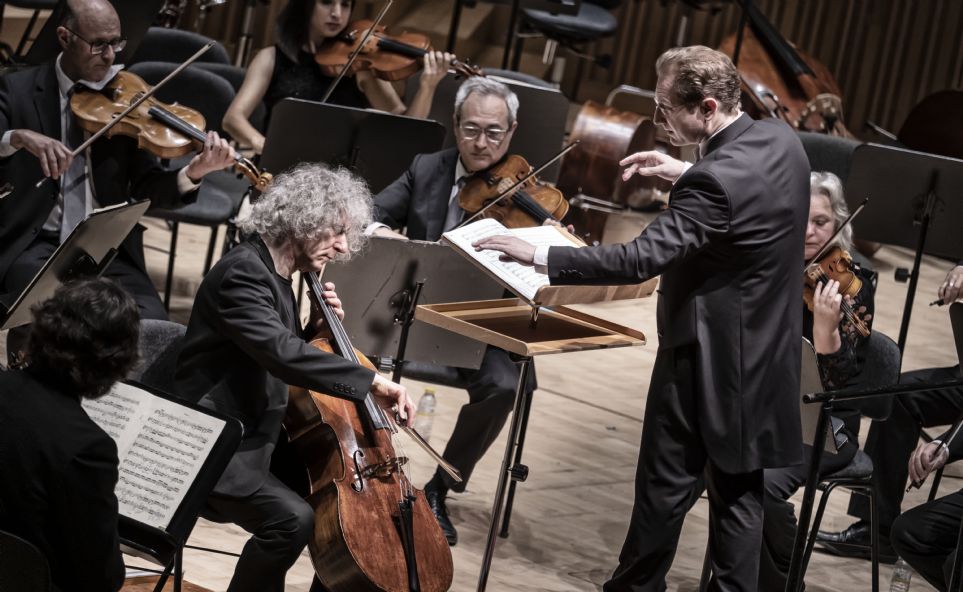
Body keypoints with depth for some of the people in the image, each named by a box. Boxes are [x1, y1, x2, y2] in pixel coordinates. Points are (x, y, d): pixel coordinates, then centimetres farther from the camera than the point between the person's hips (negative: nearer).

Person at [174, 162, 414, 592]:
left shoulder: (277, 277, 12)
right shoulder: (243, 271, -18)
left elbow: (294, 363, 20)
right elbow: (282, 354, -35)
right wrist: (371, 381, -37)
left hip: (259, 439, 10)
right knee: (293, 520, -30)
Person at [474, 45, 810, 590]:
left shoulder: (715, 179, -27)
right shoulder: (783, 140, -1)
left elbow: (640, 259, -30)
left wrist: (538, 255, -26)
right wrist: (686, 174, 9)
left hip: (710, 356, -8)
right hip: (767, 353, 8)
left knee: (667, 483, 9)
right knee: (739, 485, 14)